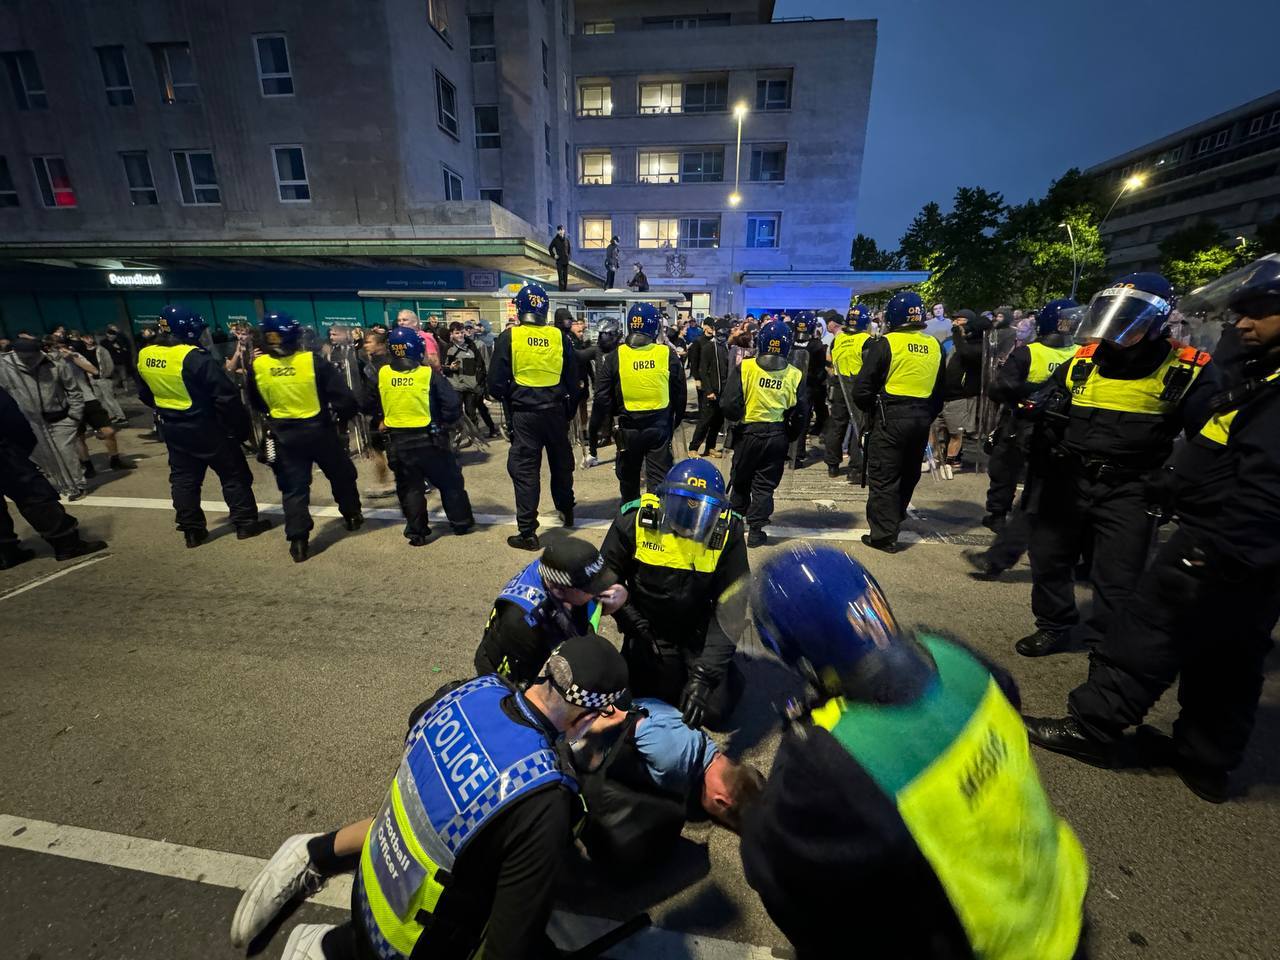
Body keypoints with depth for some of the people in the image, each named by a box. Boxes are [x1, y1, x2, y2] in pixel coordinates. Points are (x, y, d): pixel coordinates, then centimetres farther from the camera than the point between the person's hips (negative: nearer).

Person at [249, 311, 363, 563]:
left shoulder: (257, 366, -4)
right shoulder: (313, 361, -15)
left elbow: (256, 403, 11)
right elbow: (344, 396, -15)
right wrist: (343, 417, 3)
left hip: (283, 435, 2)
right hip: (318, 430, -2)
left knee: (293, 488, 7)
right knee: (341, 475, 20)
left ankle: (298, 541, 3)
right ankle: (352, 516, 34)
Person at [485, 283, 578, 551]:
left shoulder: (509, 337, -7)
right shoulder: (559, 337, -1)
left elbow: (497, 382, -7)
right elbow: (573, 377, 5)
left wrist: (505, 397, 14)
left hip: (524, 413, -3)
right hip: (556, 410, 3)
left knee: (525, 470, 3)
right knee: (561, 462, 21)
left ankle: (527, 532, 5)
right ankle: (566, 511, 38)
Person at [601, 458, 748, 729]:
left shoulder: (727, 532, -21)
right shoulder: (635, 520, -22)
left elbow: (730, 607, -19)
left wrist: (704, 674, -24)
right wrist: (636, 625, -13)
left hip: (700, 631, 0)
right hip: (649, 627, 0)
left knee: (715, 711, 0)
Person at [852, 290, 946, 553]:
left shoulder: (885, 344, -10)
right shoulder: (934, 346, 8)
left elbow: (862, 388, -12)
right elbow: (940, 389, 13)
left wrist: (868, 409, 5)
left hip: (891, 417, -6)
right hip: (923, 417, 6)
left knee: (883, 477, 1)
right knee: (909, 472, 20)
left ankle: (884, 535, 3)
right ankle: (895, 517, 40)